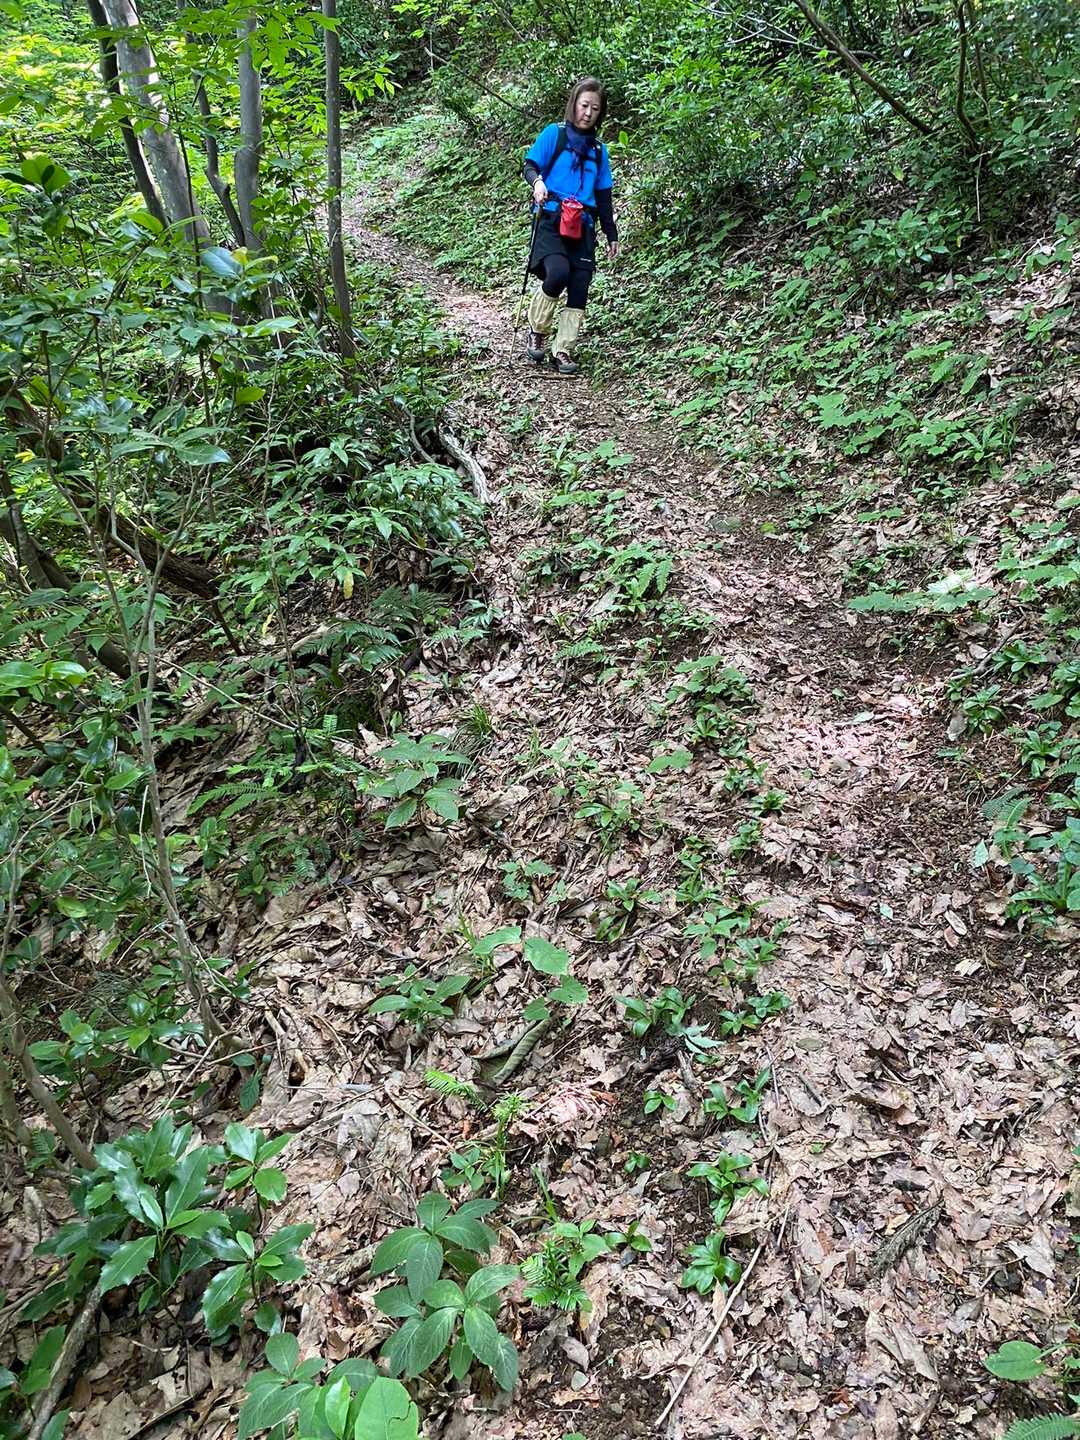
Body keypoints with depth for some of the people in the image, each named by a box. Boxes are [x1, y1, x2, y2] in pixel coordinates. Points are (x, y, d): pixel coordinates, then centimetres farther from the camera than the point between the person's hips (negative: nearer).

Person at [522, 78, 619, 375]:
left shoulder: (599, 149, 18)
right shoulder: (554, 134, 6)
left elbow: (603, 195, 21)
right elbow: (529, 166, 0)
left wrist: (612, 235, 19)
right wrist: (537, 181, -23)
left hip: (583, 227, 5)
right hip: (551, 221, -5)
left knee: (579, 288, -6)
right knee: (558, 273, -27)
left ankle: (563, 351, 3)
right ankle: (537, 331, -5)